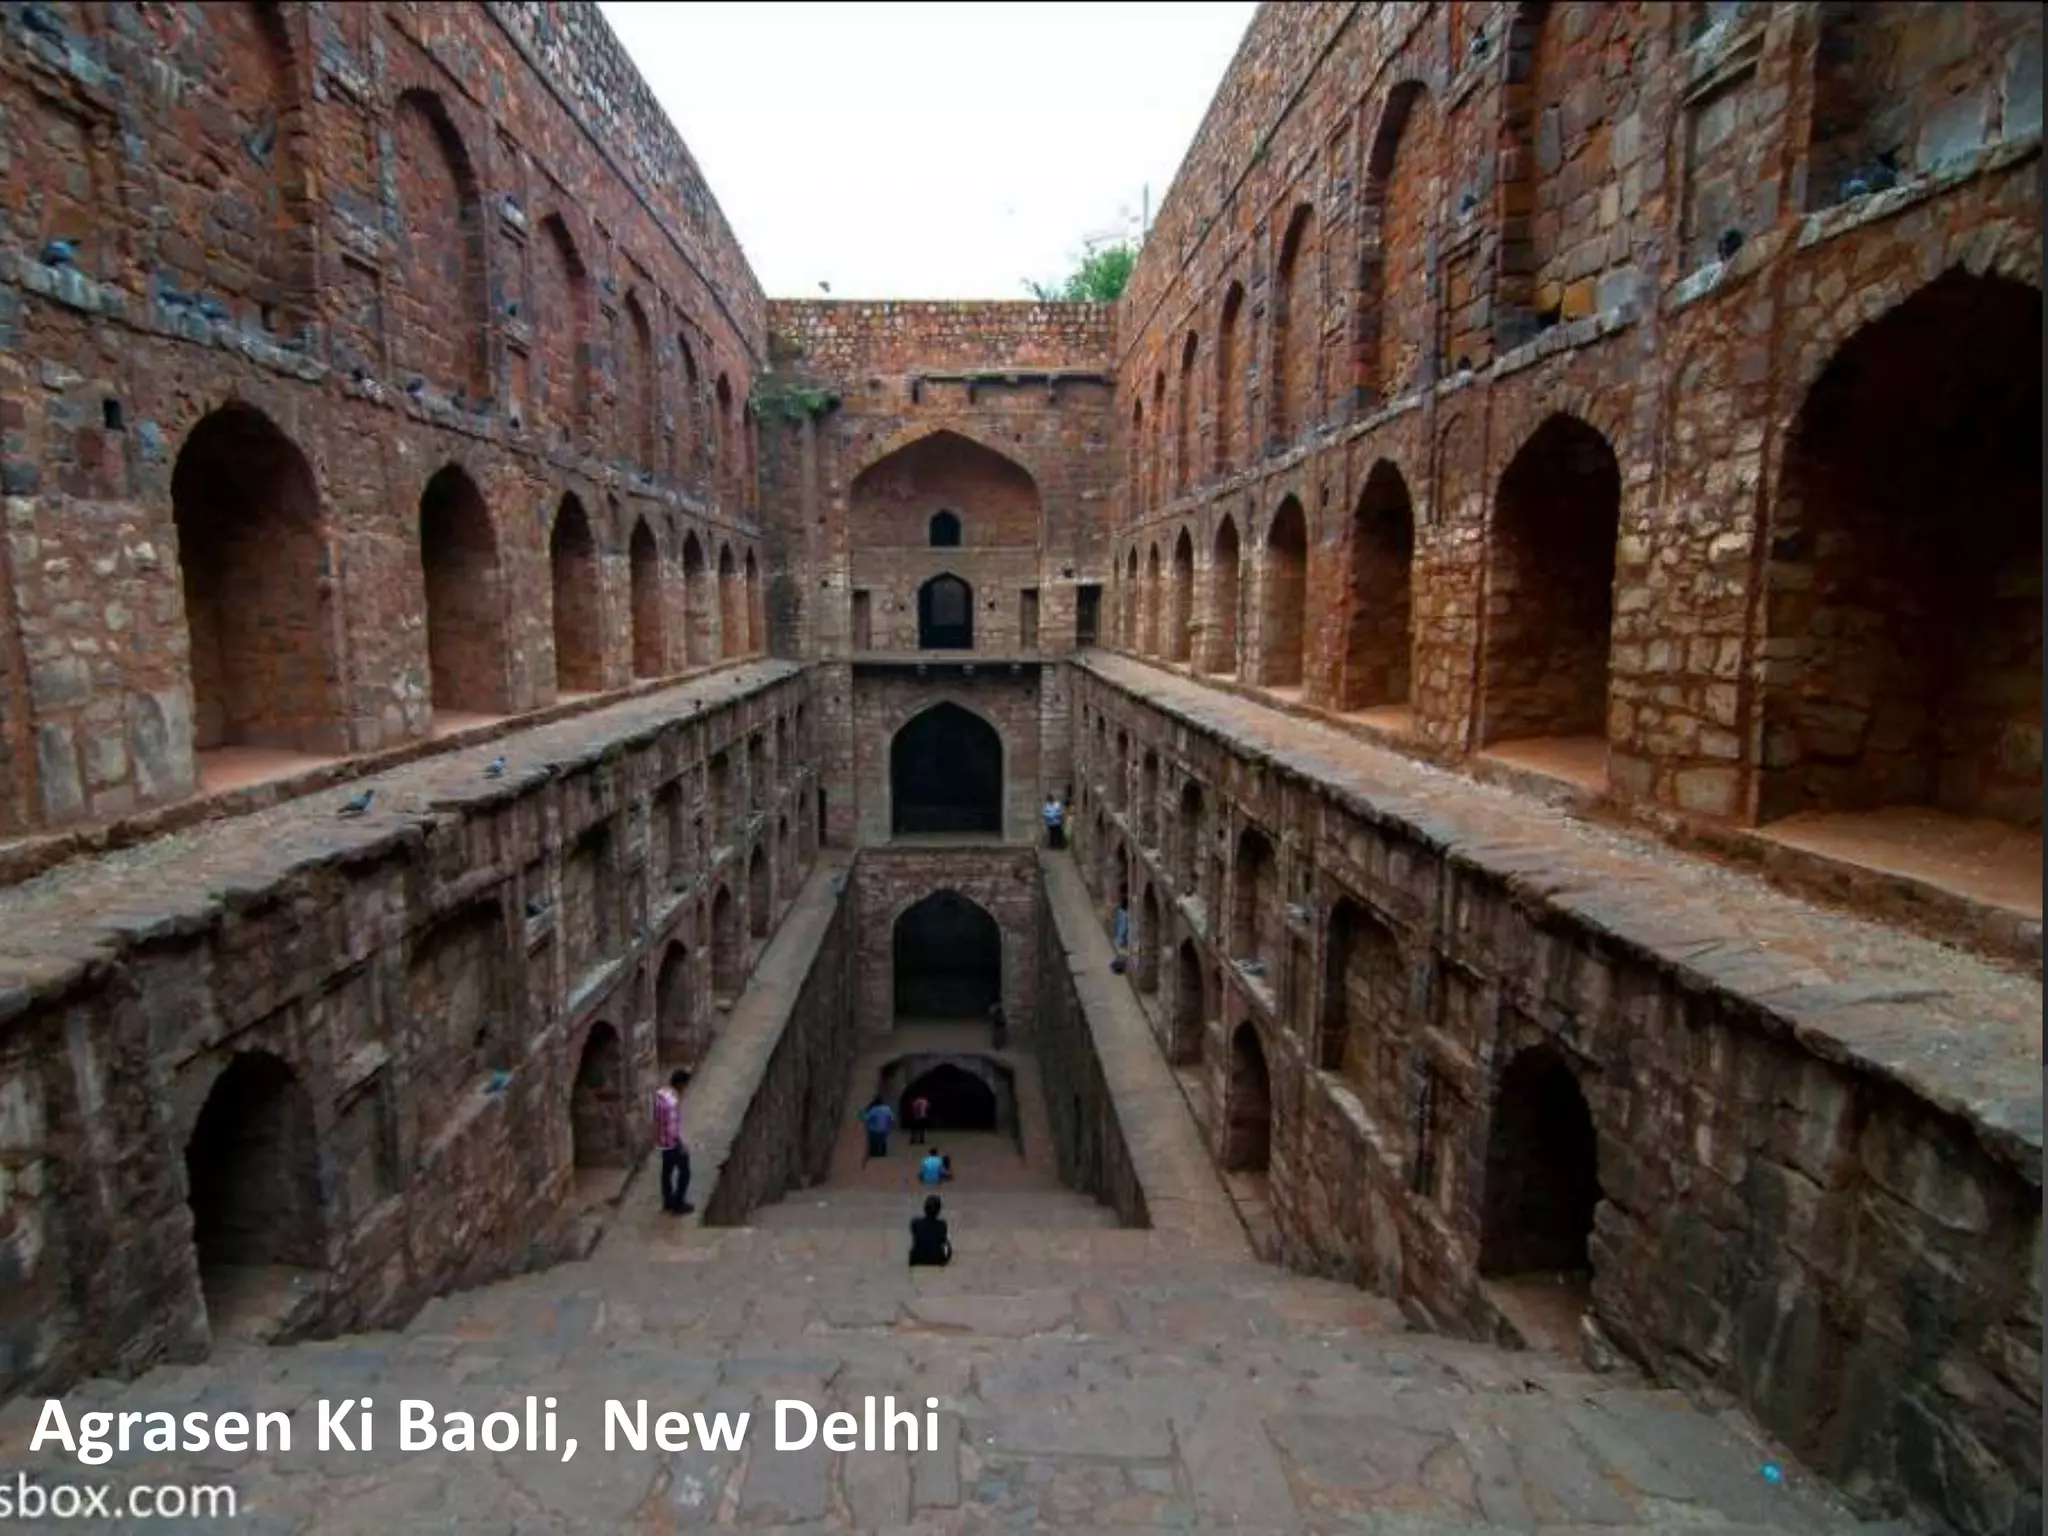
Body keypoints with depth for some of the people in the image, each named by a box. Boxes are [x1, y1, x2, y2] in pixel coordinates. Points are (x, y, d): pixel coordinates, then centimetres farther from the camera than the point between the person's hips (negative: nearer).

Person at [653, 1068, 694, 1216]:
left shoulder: (660, 1093, -6)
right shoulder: (673, 1102, -33)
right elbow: (672, 1130, -28)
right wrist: (681, 1146, -17)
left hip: (661, 1141, 8)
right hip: (672, 1143, -8)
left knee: (667, 1171, 24)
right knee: (684, 1172, 11)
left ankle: (667, 1202, 40)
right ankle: (678, 1205, 23)